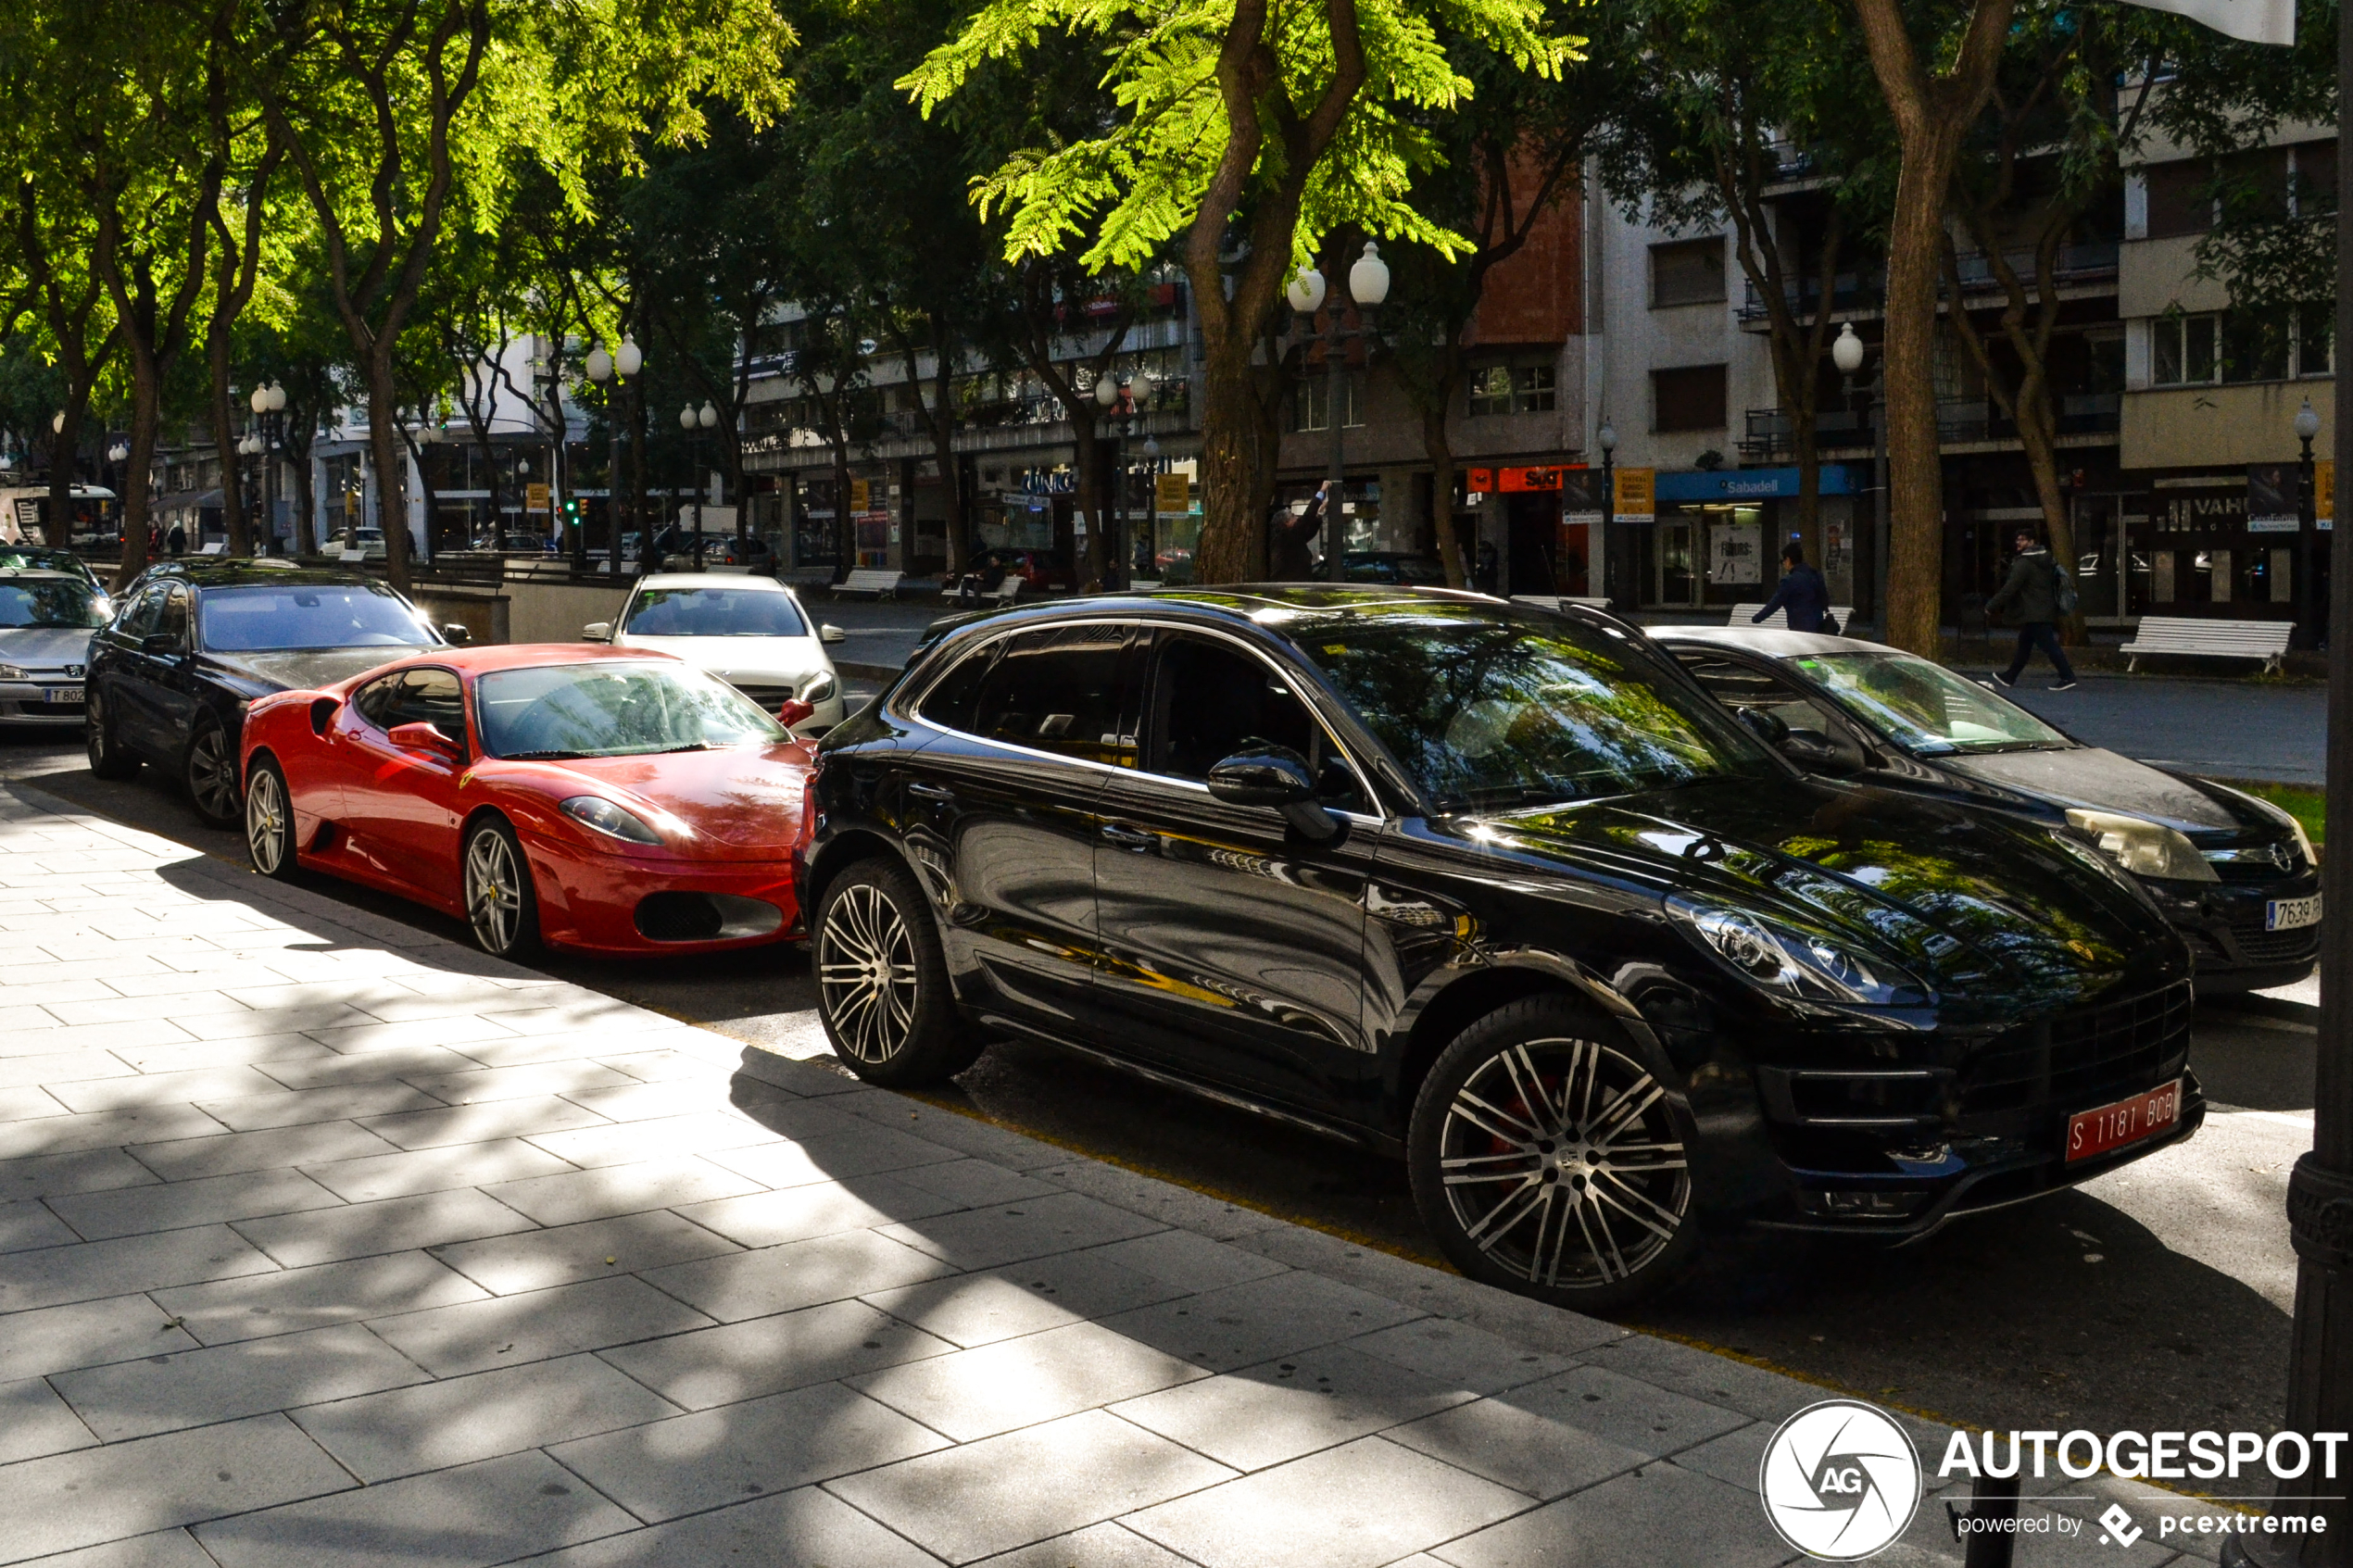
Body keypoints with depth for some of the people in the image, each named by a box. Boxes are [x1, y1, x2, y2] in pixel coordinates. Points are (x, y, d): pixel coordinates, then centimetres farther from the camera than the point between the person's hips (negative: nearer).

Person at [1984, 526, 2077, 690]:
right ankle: (2010, 676, 26)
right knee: (2024, 645, 17)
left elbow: (2010, 588, -18)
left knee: (2049, 645, -10)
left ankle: (2068, 678, -13)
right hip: (2047, 611, 10)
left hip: (2035, 615, -10)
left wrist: (1991, 606, -11)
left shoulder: (2024, 563, -15)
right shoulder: (2046, 561, 15)